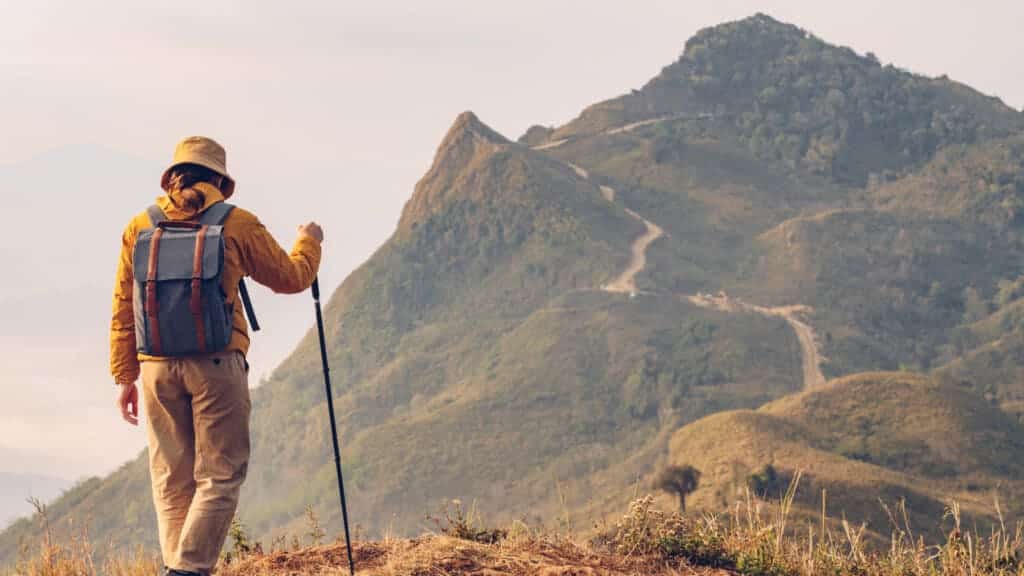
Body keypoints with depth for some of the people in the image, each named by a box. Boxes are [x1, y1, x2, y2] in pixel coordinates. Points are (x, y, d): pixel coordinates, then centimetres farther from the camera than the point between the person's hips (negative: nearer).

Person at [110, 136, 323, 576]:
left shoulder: (140, 226, 8)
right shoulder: (237, 224, 1)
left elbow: (123, 309, 8)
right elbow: (291, 278, 12)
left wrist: (125, 377, 13)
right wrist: (308, 242, 32)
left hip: (157, 366, 3)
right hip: (217, 364, -3)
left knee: (171, 478, 9)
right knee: (220, 474, 0)